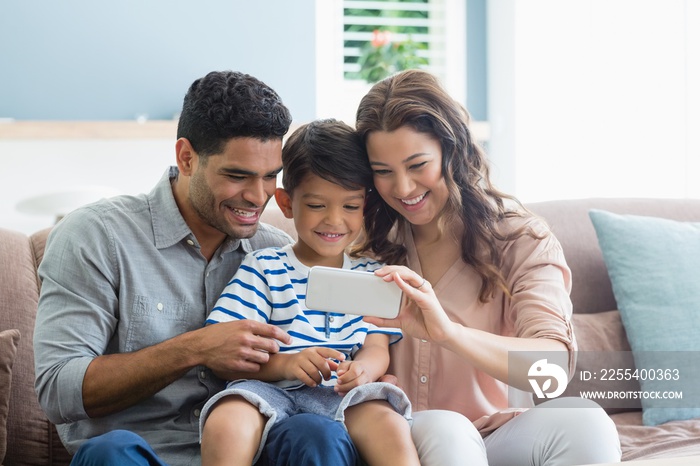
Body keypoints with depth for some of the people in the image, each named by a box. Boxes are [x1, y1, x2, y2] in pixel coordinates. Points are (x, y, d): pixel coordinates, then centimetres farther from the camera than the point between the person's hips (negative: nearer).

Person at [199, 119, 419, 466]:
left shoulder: (370, 274, 19)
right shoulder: (263, 268, 9)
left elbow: (377, 347, 9)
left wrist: (363, 369, -17)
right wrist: (285, 364, -22)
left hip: (342, 397, 2)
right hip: (269, 389, -1)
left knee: (390, 426, -32)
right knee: (224, 426, -34)